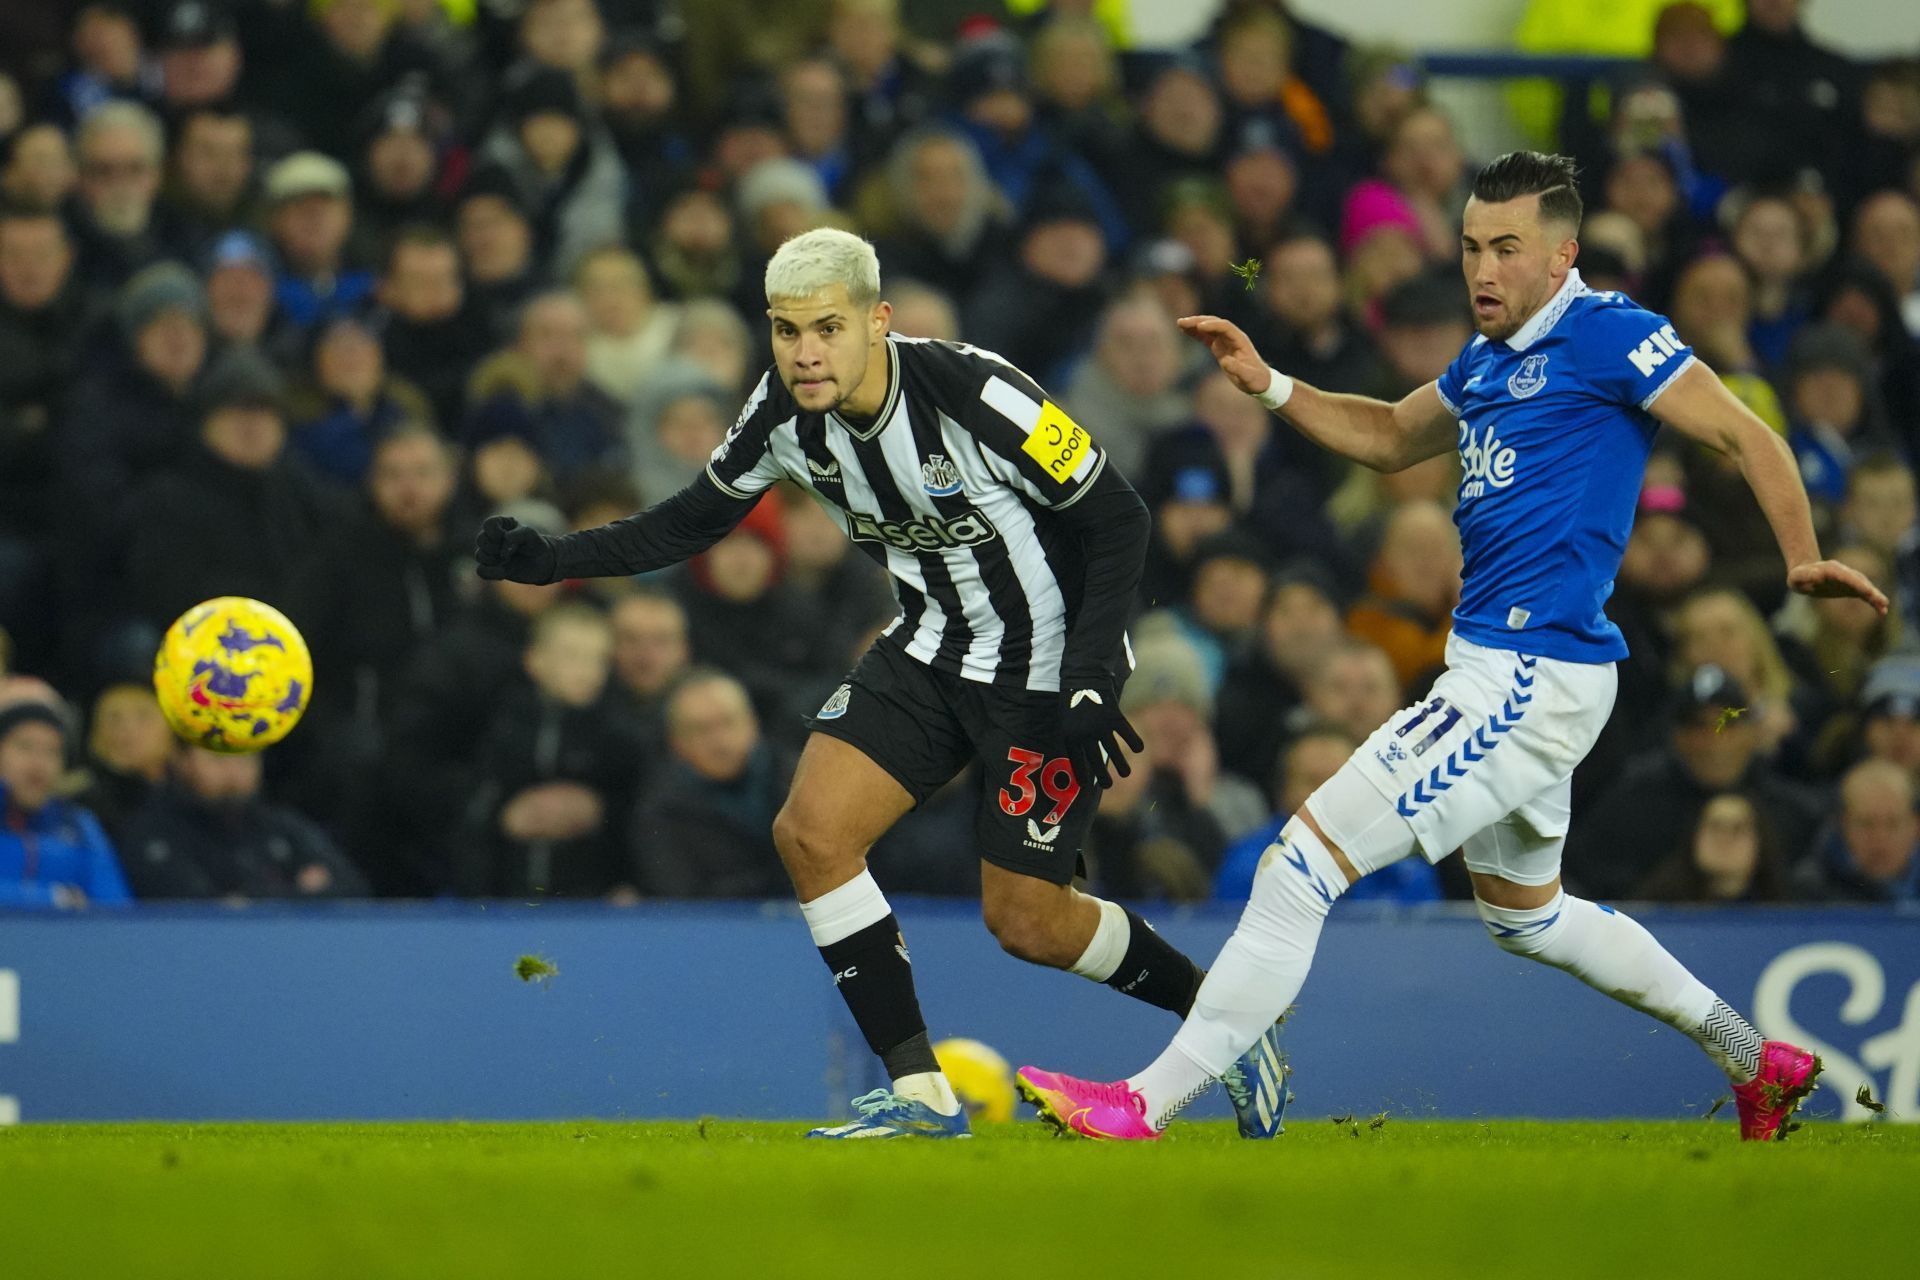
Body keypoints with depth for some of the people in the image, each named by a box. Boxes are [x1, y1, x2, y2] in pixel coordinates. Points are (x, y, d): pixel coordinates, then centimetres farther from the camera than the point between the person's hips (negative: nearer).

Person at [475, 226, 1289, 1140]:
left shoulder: (974, 395, -28)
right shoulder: (784, 412, -9)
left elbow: (1116, 518, -19)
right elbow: (695, 520, 8)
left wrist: (1090, 679, -26)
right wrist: (547, 559, -3)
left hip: (1047, 662, -6)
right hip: (931, 647, 6)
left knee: (1025, 919, -5)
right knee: (810, 833, -10)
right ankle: (921, 1094, -2)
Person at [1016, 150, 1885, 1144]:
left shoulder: (1603, 335, -11)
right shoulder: (1487, 362, 14)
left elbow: (1744, 435, -11)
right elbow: (1389, 437, 30)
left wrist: (1802, 558, -23)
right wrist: (1269, 386, 16)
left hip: (1531, 678, -11)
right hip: (1495, 667, 11)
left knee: (1304, 861, -13)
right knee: (1523, 913, 28)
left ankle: (1145, 1107, -12)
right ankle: (1757, 1062, 38)